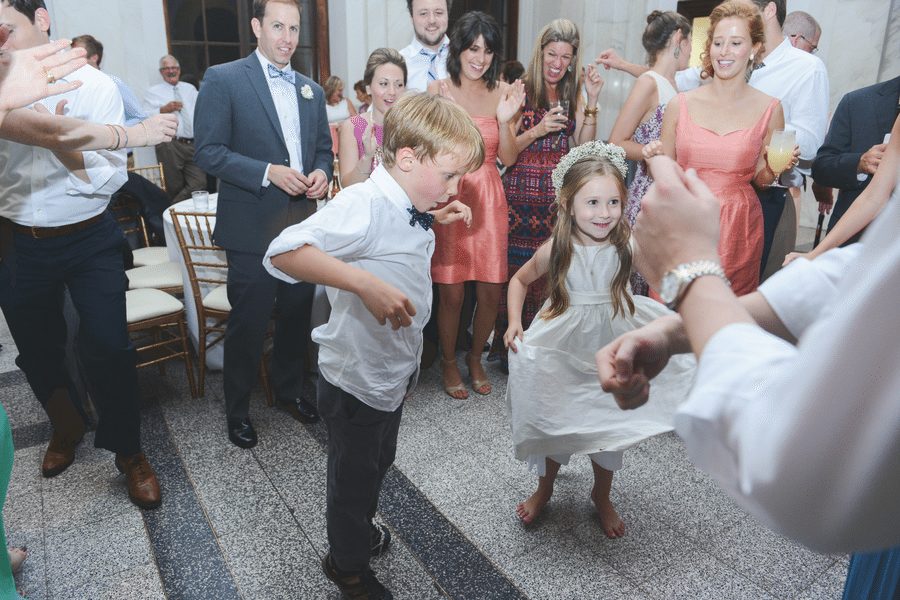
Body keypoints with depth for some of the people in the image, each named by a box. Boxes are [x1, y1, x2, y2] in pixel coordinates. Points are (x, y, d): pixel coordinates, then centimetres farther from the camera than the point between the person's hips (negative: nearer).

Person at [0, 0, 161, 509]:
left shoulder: (92, 85, -8)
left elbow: (110, 178, -12)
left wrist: (58, 139, -27)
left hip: (88, 241, -4)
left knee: (107, 349, -6)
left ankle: (129, 452, 14)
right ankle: (67, 428, 42)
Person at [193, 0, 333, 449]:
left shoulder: (312, 90, 12)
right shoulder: (223, 79, -5)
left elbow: (323, 148, 19)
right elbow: (208, 151, -11)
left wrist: (321, 172, -4)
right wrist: (269, 172, -20)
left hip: (302, 225, 5)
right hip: (253, 228, -5)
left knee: (297, 315, 15)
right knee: (248, 324, 4)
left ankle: (289, 390, 36)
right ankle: (237, 410, 24)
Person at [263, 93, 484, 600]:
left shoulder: (410, 209, -1)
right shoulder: (365, 205, -29)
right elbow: (284, 253, -38)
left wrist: (435, 220, 4)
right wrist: (366, 283, -45)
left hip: (395, 372, 9)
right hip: (356, 379, -9)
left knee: (379, 462, 29)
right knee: (354, 475, 15)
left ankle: (360, 530, 57)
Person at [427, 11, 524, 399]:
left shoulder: (502, 93, 6)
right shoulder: (438, 90, -2)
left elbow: (508, 159, 5)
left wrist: (505, 120, -10)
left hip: (488, 198, 3)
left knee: (490, 292, 4)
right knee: (451, 293, 0)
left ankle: (475, 358, 29)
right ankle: (448, 363, 24)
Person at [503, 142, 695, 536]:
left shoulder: (628, 244, -15)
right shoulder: (556, 249, -16)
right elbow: (519, 280, -1)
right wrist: (515, 323, -10)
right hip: (562, 349, -1)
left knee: (609, 427, 15)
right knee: (554, 421, 15)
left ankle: (601, 496, 42)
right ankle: (544, 489, 43)